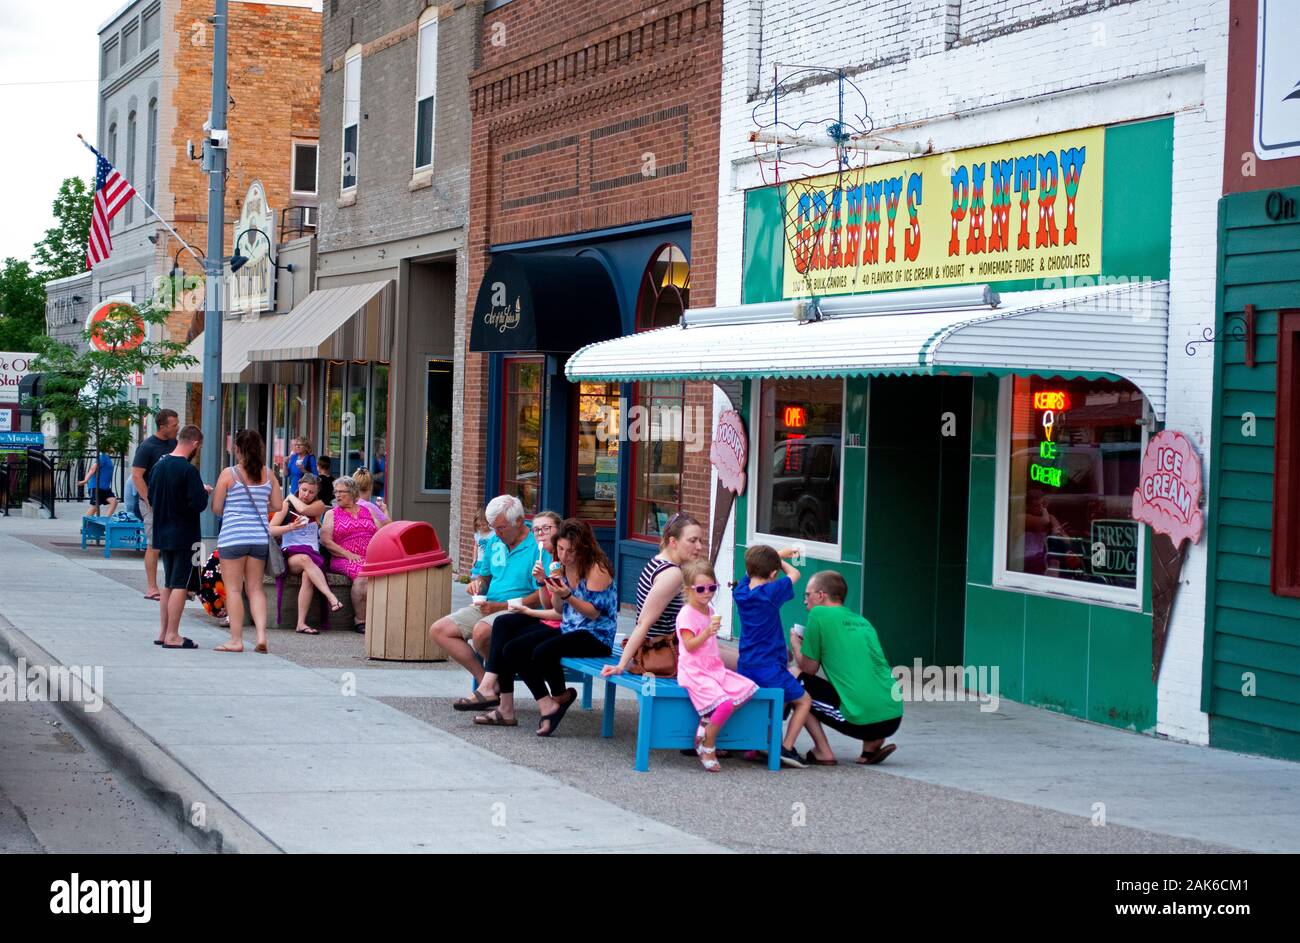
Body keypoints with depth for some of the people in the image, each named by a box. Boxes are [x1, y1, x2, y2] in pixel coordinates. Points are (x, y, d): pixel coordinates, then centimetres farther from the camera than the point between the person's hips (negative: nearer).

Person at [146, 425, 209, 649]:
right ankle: (172, 636, -4)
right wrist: (204, 492, -1)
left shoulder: (159, 465, 6)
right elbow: (199, 503, -20)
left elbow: (150, 497, 14)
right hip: (185, 536, -8)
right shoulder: (188, 470, -18)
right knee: (180, 585, -4)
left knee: (168, 585, 16)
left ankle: (163, 632, 19)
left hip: (163, 534, 8)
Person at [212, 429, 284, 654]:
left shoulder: (229, 474, -7)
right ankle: (261, 635, -1)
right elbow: (278, 505, 8)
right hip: (260, 537, 4)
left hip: (233, 537, -4)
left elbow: (216, 508, -4)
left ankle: (236, 640, 2)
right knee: (255, 588, 12)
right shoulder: (268, 474, 4)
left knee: (234, 589, 2)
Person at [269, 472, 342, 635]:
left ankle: (301, 623, -41)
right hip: (289, 554, -1)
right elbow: (271, 530, 2)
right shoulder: (287, 504, 10)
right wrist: (291, 527, -14)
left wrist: (292, 497, 7)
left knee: (308, 575, -35)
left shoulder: (319, 505, 11)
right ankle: (332, 598, -52)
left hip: (312, 552, 1)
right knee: (305, 559, -38)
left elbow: (303, 509, -12)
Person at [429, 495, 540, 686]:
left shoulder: (536, 546, -13)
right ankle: (484, 679, -11)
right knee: (438, 631, -5)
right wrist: (478, 582, 1)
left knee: (481, 632, -36)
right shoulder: (495, 541, 12)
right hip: (486, 606, 9)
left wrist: (501, 606, -19)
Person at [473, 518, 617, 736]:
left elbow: (594, 612, -16)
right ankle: (547, 706, -8)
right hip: (569, 630, 9)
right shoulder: (563, 569, 11)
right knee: (512, 649, -5)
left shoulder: (597, 569, -12)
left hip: (596, 636, -9)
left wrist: (567, 596, -27)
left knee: (543, 651, -31)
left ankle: (559, 697, -1)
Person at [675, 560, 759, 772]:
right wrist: (707, 633, -32)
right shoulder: (687, 614, -11)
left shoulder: (710, 610, 14)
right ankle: (707, 748, -8)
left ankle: (707, 724, -4)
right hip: (694, 672, -9)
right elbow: (690, 645, -19)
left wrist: (720, 663, 15)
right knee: (725, 702, -26)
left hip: (714, 669, 9)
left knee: (748, 688, -5)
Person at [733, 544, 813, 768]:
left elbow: (751, 569, 24)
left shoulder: (741, 591, 4)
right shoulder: (771, 592, -14)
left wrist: (778, 555, 31)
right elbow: (793, 574, 3)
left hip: (745, 667, 7)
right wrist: (781, 561, 21)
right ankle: (786, 748, -3)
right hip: (769, 668, -7)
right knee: (804, 701, 9)